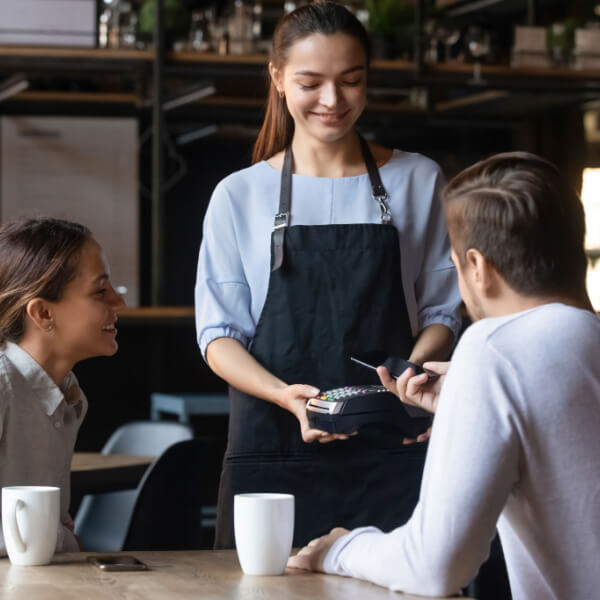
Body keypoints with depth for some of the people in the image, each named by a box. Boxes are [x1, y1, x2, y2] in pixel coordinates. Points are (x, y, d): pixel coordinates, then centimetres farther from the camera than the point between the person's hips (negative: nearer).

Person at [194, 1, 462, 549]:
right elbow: (219, 336, 4)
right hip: (273, 444, 0)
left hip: (391, 452, 0)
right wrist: (285, 395, -16)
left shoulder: (418, 182, 9)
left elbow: (442, 312, 10)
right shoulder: (239, 196, 8)